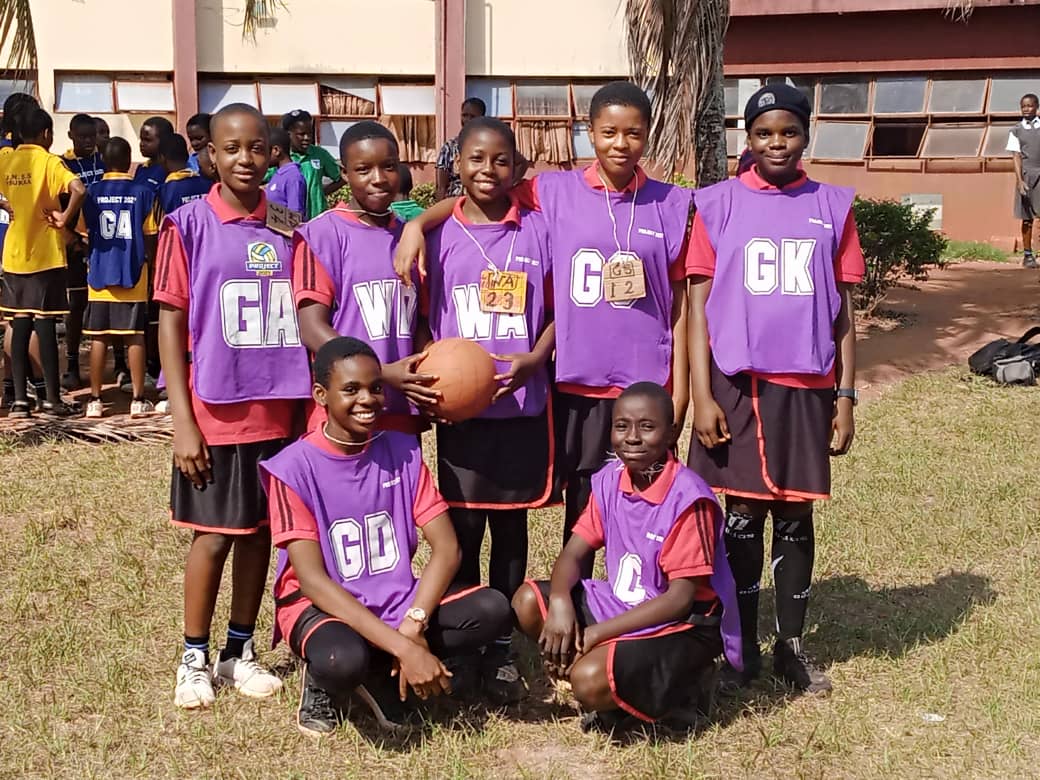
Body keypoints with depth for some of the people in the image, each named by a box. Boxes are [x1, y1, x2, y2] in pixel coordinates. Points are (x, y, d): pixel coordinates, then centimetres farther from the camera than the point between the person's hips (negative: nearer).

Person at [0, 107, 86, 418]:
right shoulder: (49, 162, -9)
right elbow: (79, 189, -25)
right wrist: (64, 217, -12)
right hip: (45, 256, -5)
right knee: (45, 326, -2)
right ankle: (52, 400, 2)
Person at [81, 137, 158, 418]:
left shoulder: (91, 192, 0)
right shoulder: (143, 193, -4)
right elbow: (150, 235, -2)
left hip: (100, 273, 1)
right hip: (133, 274, -1)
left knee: (98, 337, 6)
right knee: (135, 337, 3)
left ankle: (95, 400, 9)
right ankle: (138, 399, 4)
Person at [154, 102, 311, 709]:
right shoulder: (189, 226, -5)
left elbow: (303, 318, 10)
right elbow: (171, 325, -5)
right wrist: (183, 421, -10)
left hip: (277, 411, 3)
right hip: (216, 413, -3)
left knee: (260, 531, 11)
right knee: (214, 535, 5)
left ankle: (241, 651, 25)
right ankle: (195, 658, 21)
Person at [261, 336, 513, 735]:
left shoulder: (402, 451, -1)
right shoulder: (294, 468, -14)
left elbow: (446, 547, -5)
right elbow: (312, 580, -21)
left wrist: (413, 627, -22)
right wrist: (401, 647, -29)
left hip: (398, 601, 5)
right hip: (322, 607, -4)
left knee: (493, 609, -20)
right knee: (344, 660, -39)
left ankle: (378, 674, -4)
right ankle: (322, 687, -1)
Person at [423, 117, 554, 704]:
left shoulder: (538, 231, 2)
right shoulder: (439, 235, 2)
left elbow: (560, 311, 5)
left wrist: (533, 359, -12)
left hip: (523, 403, 0)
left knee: (512, 526, 9)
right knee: (462, 529, 5)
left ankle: (501, 649, 21)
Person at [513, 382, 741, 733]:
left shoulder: (688, 499, -21)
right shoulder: (609, 481, -1)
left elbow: (680, 599, -22)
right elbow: (572, 554, 0)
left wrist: (595, 633, -24)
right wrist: (560, 603, -25)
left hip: (682, 627, -7)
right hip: (620, 605, 7)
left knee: (591, 680, -30)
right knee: (528, 603, -9)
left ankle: (679, 687, 0)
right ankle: (618, 685, -1)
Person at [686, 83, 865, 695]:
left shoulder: (833, 206, 6)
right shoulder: (718, 204, 1)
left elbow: (843, 312, 7)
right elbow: (699, 305, -1)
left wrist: (846, 397, 3)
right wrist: (702, 395, -7)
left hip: (807, 385, 1)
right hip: (737, 382, -1)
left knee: (795, 514, 8)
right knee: (744, 514, 6)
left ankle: (792, 646, 23)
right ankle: (744, 647, 19)